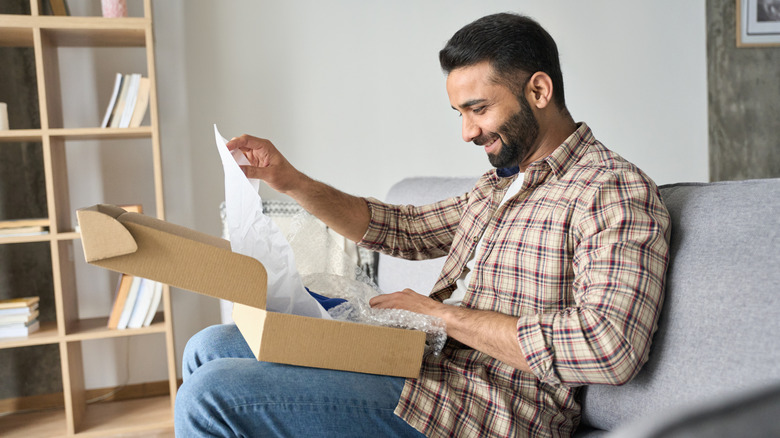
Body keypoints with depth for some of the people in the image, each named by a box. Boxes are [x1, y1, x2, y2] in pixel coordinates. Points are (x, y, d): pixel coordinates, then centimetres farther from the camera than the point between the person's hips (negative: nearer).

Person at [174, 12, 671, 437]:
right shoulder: (501, 183, 17)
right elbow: (405, 229, 23)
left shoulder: (615, 191, -12)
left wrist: (444, 314, -18)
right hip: (417, 362, 9)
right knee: (211, 347, 12)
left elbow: (610, 346, -26)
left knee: (214, 392, -20)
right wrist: (292, 182, 11)